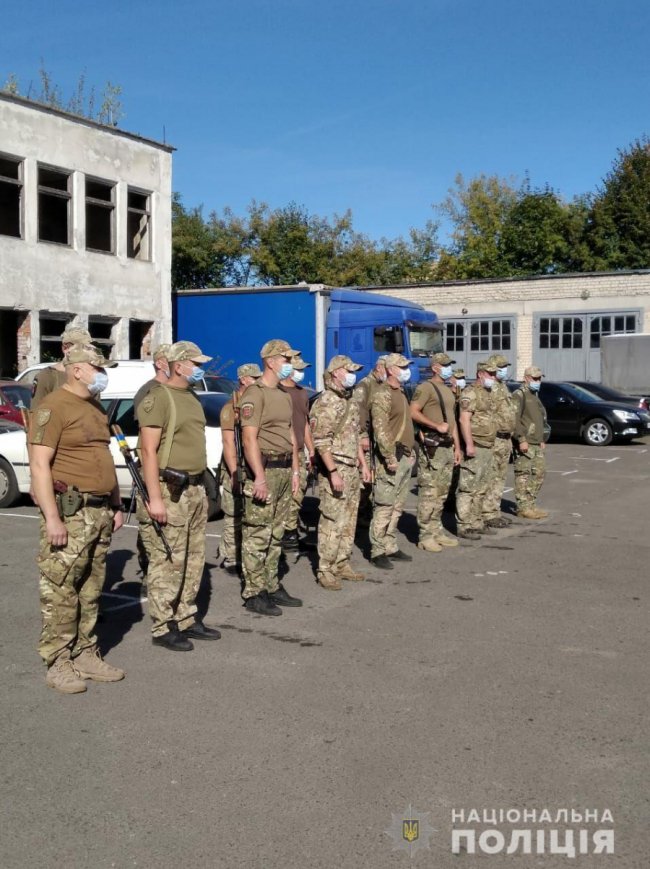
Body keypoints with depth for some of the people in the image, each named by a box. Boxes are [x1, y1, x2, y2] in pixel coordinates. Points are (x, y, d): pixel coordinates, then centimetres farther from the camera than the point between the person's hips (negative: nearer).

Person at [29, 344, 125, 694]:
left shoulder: (95, 408, 18)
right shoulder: (54, 406, -9)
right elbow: (39, 464, -15)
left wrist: (116, 505, 20)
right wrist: (52, 518, -20)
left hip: (99, 512, 8)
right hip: (69, 512, -8)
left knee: (90, 592, 12)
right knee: (60, 593, -3)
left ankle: (86, 655, 20)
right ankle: (58, 664, 5)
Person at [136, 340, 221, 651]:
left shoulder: (191, 398, 17)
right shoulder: (158, 398, -11)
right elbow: (148, 450, -17)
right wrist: (155, 497, -22)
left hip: (195, 489, 9)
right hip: (169, 490, -9)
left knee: (193, 560, 13)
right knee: (167, 563, -4)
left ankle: (187, 618, 24)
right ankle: (163, 628, 5)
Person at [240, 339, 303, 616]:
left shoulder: (284, 395, 18)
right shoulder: (255, 394, -11)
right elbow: (249, 438, -18)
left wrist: (295, 470, 18)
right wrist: (260, 477, -23)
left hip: (284, 470, 9)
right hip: (264, 470, -9)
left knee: (275, 534, 14)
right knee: (257, 536, -4)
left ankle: (272, 587, 23)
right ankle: (254, 594, 1)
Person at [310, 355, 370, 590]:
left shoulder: (351, 401, 15)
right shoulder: (325, 403, -13)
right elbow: (321, 442, -19)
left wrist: (363, 463, 18)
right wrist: (333, 472, -23)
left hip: (352, 470, 9)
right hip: (335, 469, -9)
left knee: (349, 521, 13)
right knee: (332, 522, -7)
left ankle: (342, 564, 22)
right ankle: (325, 570, 0)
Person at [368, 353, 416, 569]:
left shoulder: (401, 393, 19)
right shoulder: (383, 395, -12)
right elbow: (380, 429, -20)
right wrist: (391, 457, -23)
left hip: (405, 457, 10)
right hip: (392, 458, -10)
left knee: (397, 507, 13)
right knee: (384, 507, -7)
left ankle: (390, 547, 20)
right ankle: (377, 552, -3)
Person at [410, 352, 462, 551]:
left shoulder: (448, 391, 22)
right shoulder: (426, 387, -7)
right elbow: (413, 412, -18)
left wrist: (457, 447, 19)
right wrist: (437, 426, -19)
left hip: (447, 447, 9)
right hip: (432, 446, -9)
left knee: (442, 492, 12)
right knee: (429, 492, -8)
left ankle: (437, 532, 19)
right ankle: (425, 536, -5)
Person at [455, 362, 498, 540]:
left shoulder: (489, 394, 20)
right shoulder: (471, 392, -10)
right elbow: (464, 419, -18)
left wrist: (490, 444, 20)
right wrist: (469, 444, -25)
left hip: (487, 447, 10)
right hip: (475, 447, -10)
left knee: (481, 489, 13)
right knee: (468, 488, -8)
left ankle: (476, 523, 20)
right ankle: (464, 526, -6)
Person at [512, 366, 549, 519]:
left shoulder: (535, 396, 22)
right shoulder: (519, 395, -8)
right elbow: (514, 419, -18)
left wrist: (542, 440, 23)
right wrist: (521, 439, -23)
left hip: (537, 444, 10)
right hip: (525, 444, -10)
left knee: (538, 475, 11)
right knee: (523, 476, -6)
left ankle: (531, 505, 20)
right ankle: (523, 508, -3)